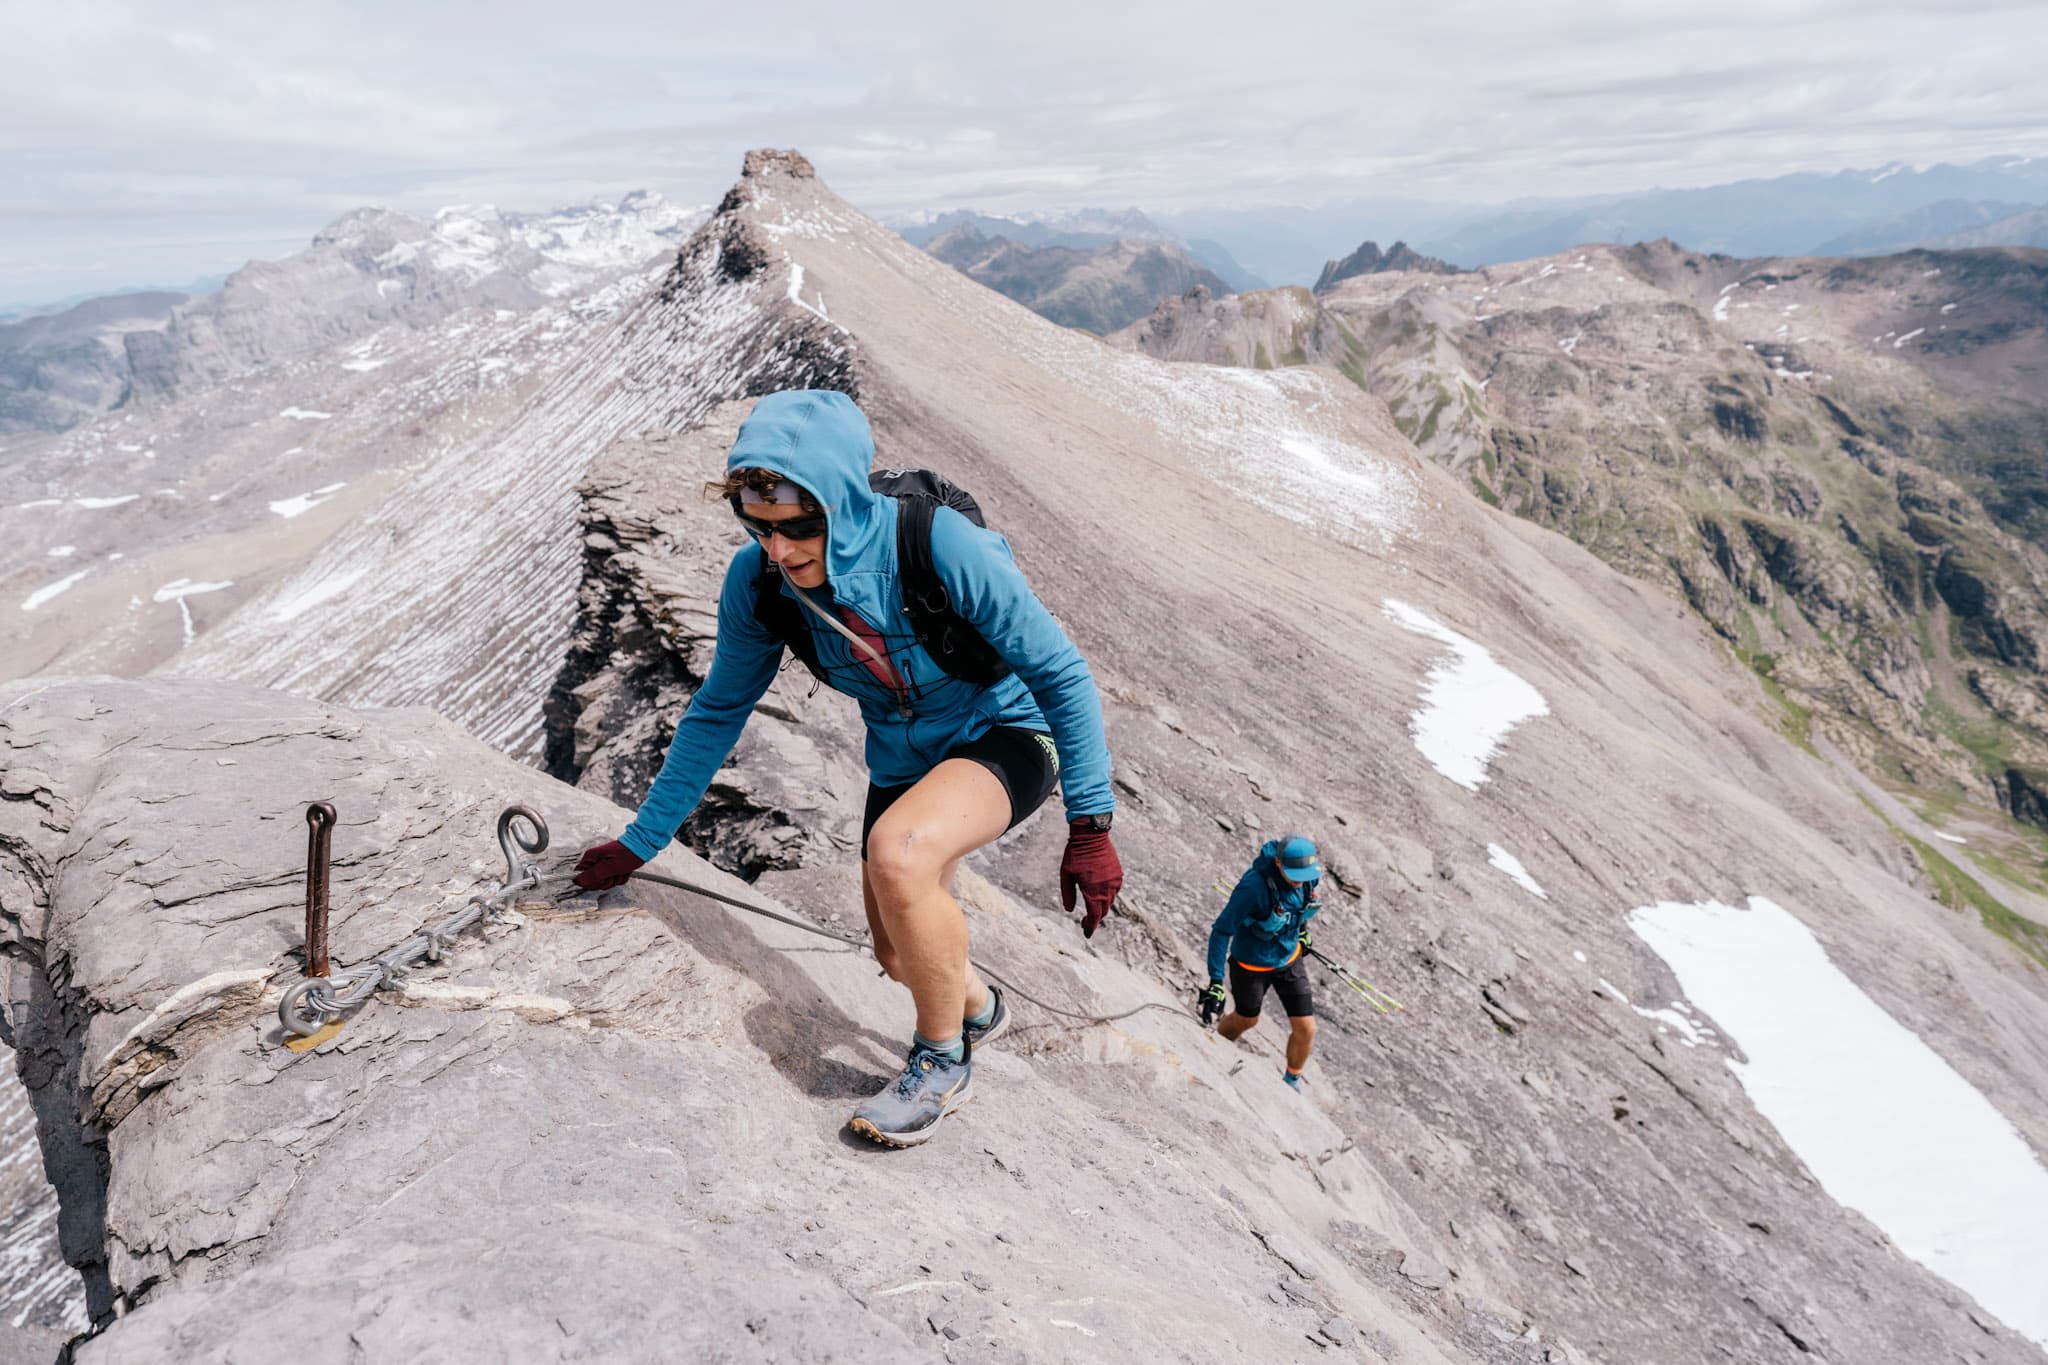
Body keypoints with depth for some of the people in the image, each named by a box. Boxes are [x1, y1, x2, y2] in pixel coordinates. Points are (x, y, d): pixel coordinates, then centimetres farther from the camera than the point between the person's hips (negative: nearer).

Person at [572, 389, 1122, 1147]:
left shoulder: (938, 545, -33)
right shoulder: (758, 581, -18)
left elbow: (1061, 673, -23)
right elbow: (717, 712, -2)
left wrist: (1089, 827, -23)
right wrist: (640, 842, 3)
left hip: (1001, 737, -6)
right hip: (902, 761, 6)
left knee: (896, 852, -35)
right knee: (898, 956, 14)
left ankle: (943, 1061, -6)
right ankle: (978, 1006, 52)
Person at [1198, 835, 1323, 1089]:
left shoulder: (1311, 875, -18)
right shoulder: (1254, 886, -37)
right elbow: (1222, 931, -29)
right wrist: (1216, 982, -32)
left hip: (1289, 959, 4)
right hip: (1251, 965, -4)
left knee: (1306, 1030, 5)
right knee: (1246, 1019, 20)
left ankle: (1292, 1083, 35)